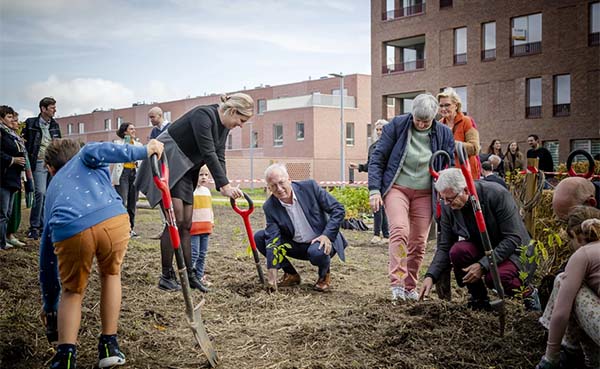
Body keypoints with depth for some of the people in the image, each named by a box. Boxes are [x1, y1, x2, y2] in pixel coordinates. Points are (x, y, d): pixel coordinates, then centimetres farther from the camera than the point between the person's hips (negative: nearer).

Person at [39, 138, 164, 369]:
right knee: (110, 274, 29)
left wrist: (49, 307, 50)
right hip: (113, 220, -1)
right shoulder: (83, 156, 36)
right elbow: (94, 152, 5)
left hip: (70, 231, 2)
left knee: (72, 291, 27)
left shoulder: (52, 191, 39)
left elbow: (47, 261, 41)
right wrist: (144, 151, 10)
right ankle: (109, 346, 28)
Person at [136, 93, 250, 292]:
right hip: (165, 163, -9)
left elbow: (219, 157, 2)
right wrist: (225, 185, -28)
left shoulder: (223, 126, 4)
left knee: (186, 224, 6)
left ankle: (188, 275, 10)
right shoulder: (204, 115, -23)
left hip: (184, 170, 9)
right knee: (176, 221, -13)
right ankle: (166, 276, -6)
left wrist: (223, 186, -11)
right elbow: (208, 154, -28)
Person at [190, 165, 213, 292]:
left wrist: (211, 223, 21)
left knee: (202, 254, 11)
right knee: (194, 253, -9)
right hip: (194, 227, -7)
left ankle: (199, 277, 18)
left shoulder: (207, 191, 14)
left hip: (206, 228, 7)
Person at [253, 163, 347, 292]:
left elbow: (338, 209, -12)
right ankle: (291, 274, 5)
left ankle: (324, 274, 1)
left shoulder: (309, 187, -17)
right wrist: (272, 269, -28)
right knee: (259, 237, -10)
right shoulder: (270, 207, -11)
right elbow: (273, 239, -17)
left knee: (317, 252, -38)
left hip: (322, 241, -3)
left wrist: (327, 235, -23)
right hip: (296, 245, 4)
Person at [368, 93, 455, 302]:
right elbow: (377, 158, -3)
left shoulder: (444, 134, 2)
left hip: (424, 194, 3)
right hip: (396, 188, -3)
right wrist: (374, 190, -10)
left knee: (419, 242, 3)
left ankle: (410, 286, 17)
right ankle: (397, 283, -24)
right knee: (399, 230, -23)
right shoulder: (397, 125, -5)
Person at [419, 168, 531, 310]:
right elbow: (444, 247, -5)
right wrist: (431, 276, -22)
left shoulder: (497, 194, -24)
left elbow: (513, 238, -22)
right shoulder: (448, 207, -10)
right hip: (480, 250, 5)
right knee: (457, 250, -27)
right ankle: (478, 297, -5)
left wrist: (482, 265, -29)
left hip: (512, 251, -4)